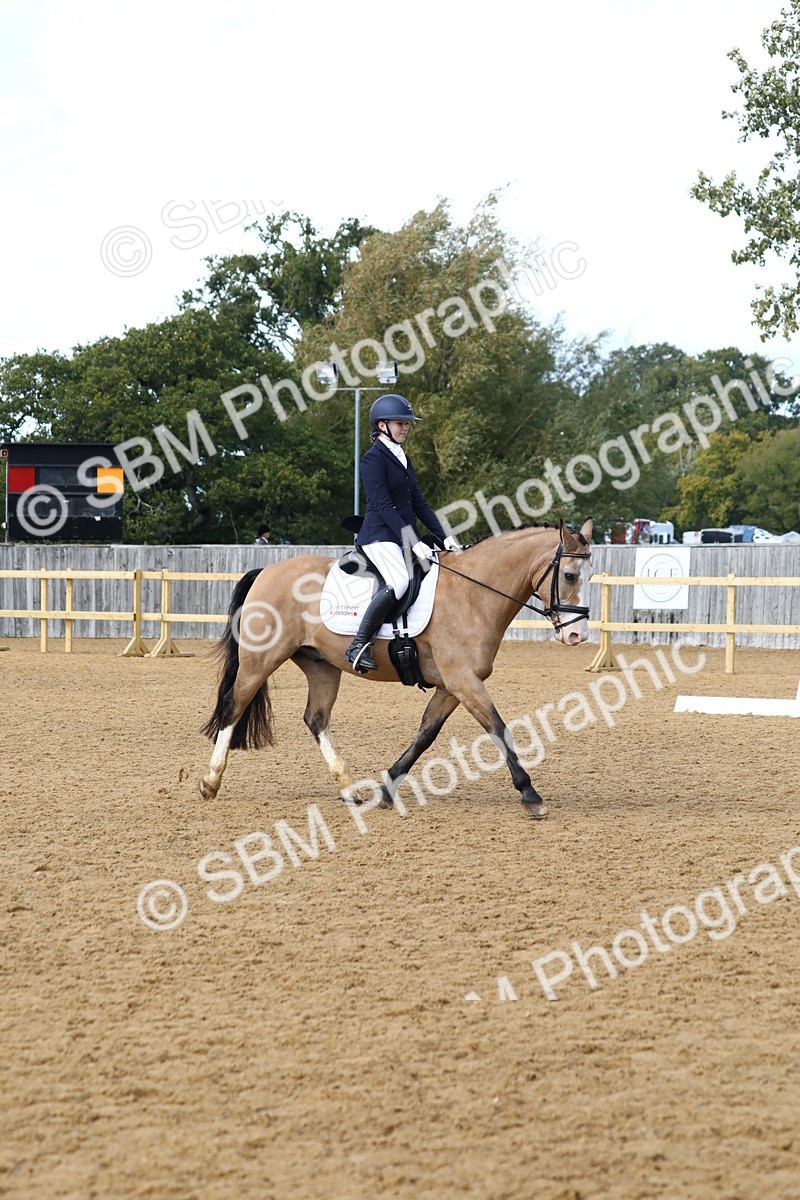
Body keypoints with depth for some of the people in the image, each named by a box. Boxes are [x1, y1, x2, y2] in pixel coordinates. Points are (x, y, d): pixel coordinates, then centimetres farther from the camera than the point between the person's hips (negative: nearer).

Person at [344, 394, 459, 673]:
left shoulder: (403, 459, 19)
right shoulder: (374, 458, -8)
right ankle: (358, 645, -25)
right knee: (400, 582, -31)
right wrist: (414, 543, -23)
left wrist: (443, 537, 7)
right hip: (380, 535, -9)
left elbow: (419, 504, 19)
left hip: (405, 537, 9)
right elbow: (382, 505, -16)